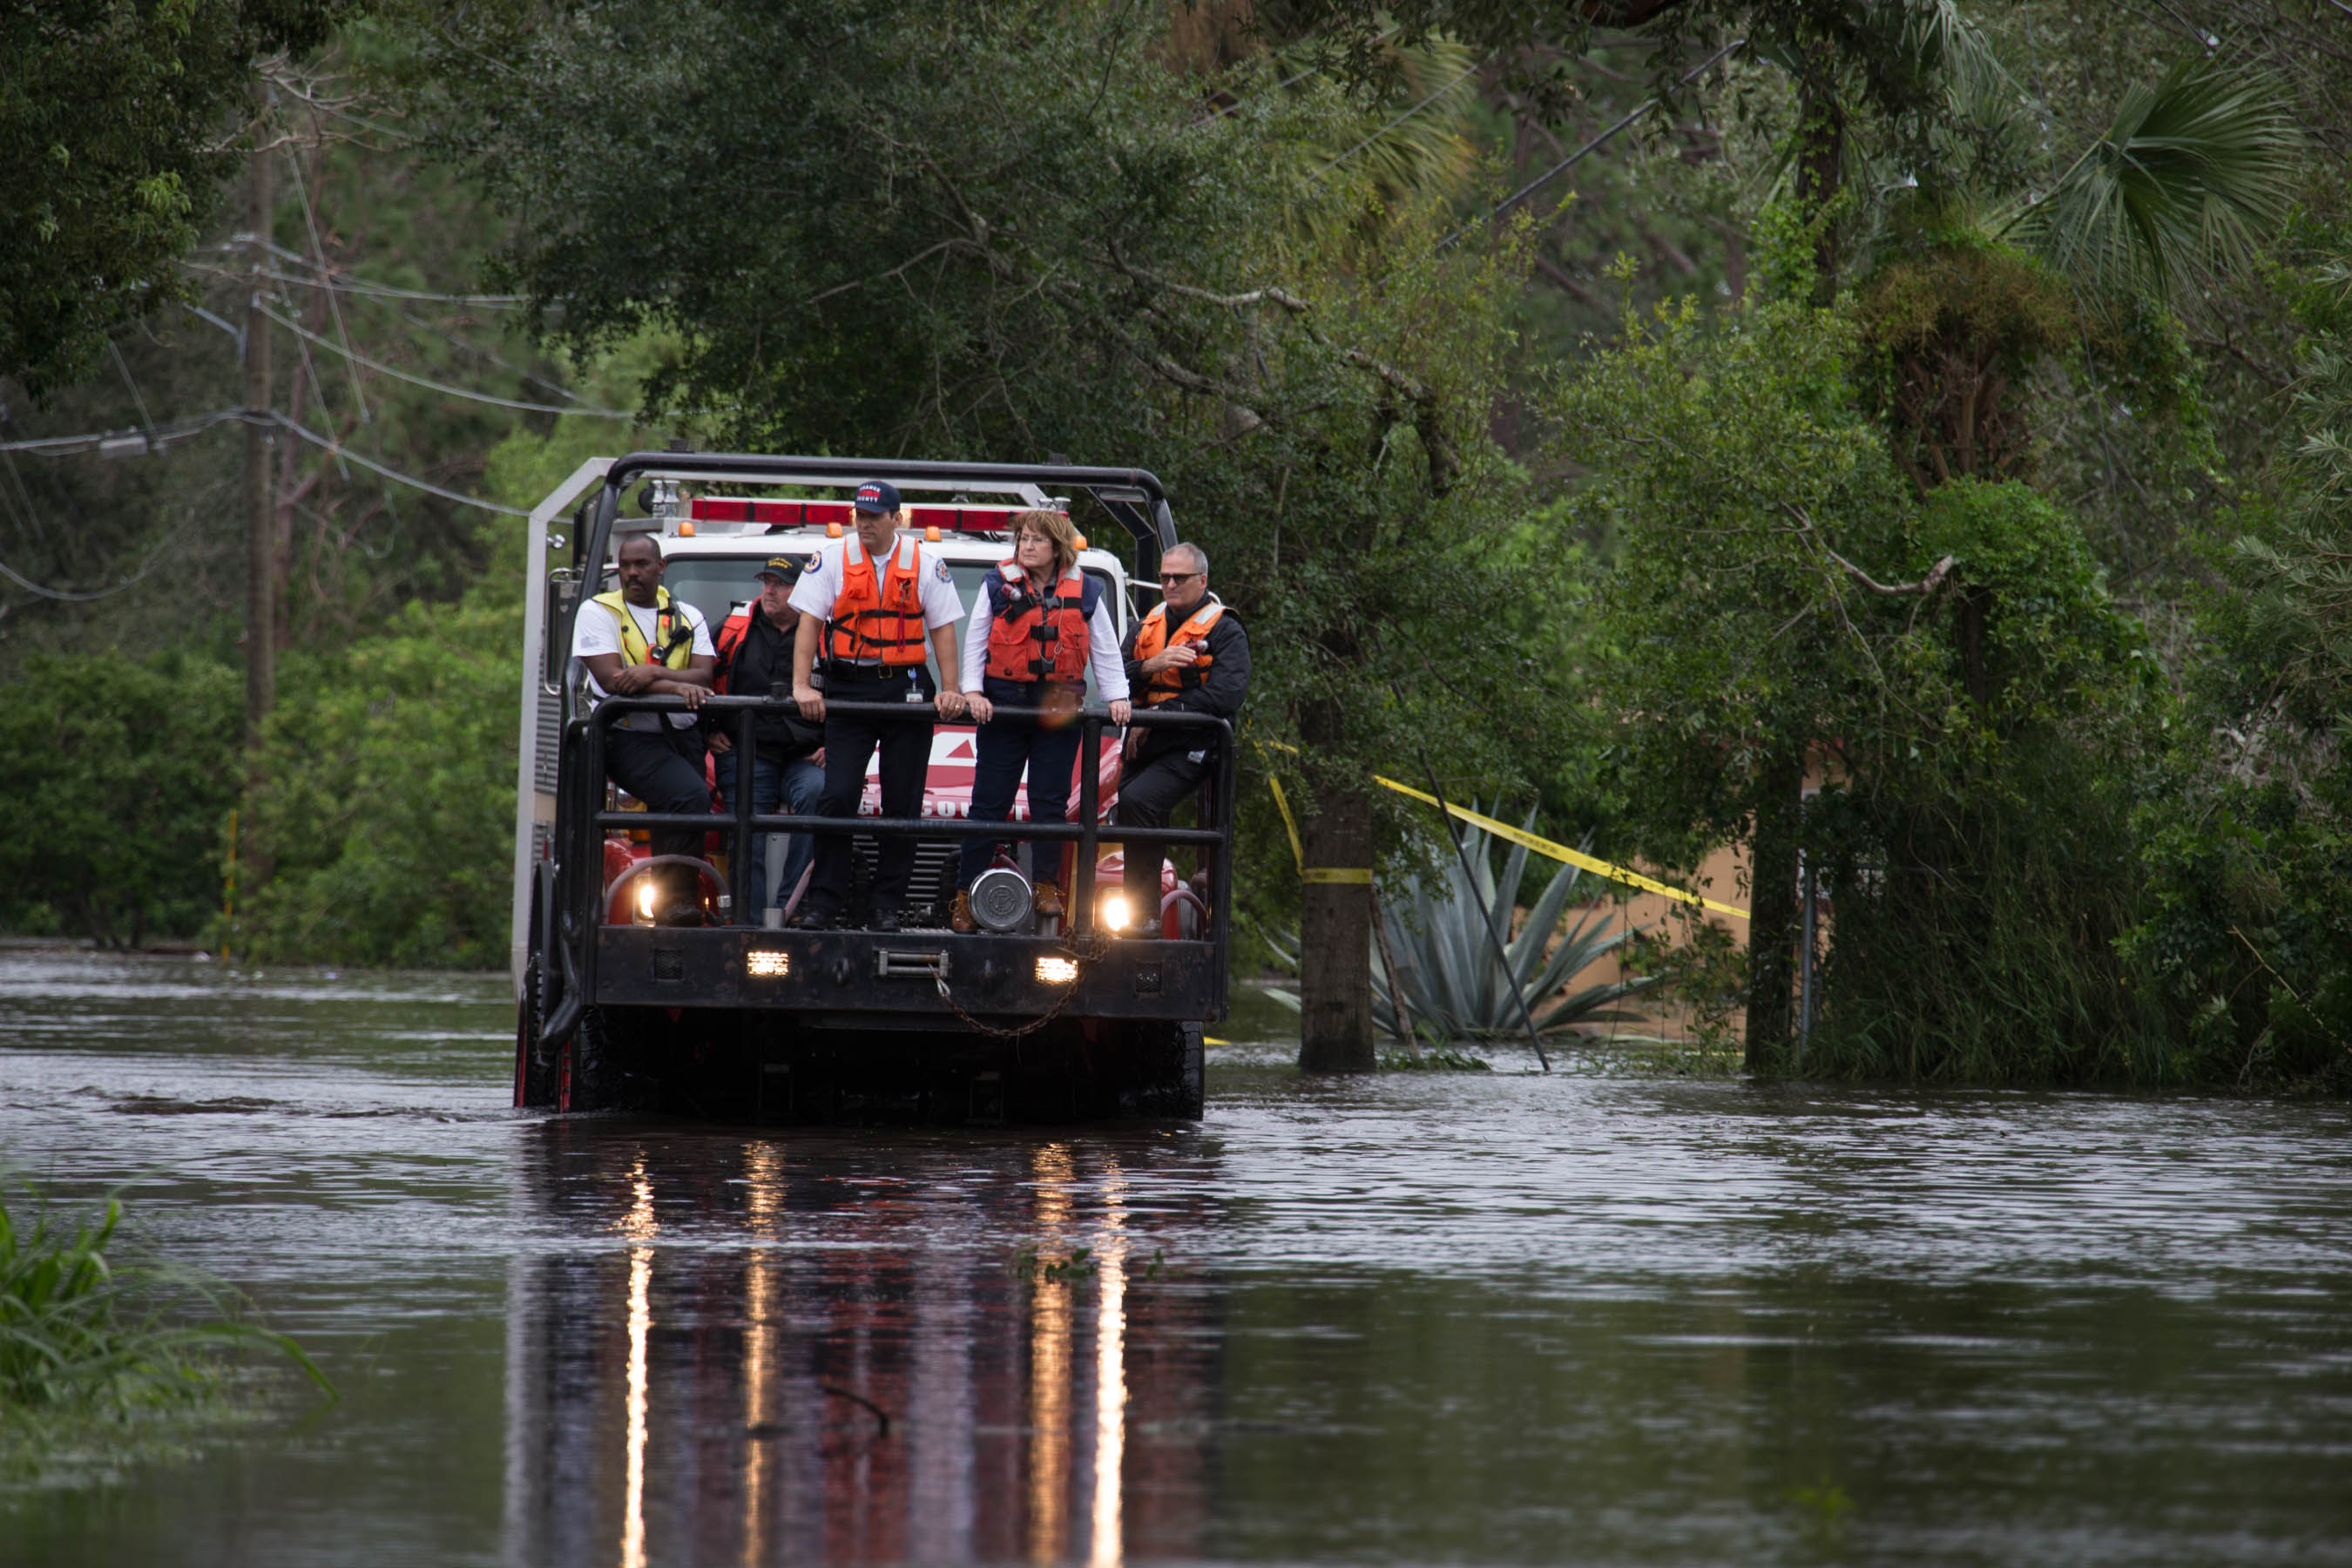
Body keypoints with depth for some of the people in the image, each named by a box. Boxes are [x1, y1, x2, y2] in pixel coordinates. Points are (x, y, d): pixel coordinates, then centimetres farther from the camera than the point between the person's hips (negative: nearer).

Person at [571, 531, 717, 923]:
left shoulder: (688, 617, 15)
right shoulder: (598, 612, 4)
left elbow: (703, 676, -1)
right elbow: (611, 679, -11)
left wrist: (651, 674, -19)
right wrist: (676, 686, -22)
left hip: (681, 735, 5)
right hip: (629, 737, -5)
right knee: (690, 796, -26)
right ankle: (678, 904, -20)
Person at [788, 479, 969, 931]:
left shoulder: (925, 563, 3)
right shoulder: (832, 559, 2)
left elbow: (943, 627, 4)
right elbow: (808, 623, -3)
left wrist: (950, 689, -6)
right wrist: (802, 686, -13)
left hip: (906, 687, 1)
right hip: (847, 687, -1)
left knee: (902, 803, 2)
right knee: (837, 797, -7)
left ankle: (889, 905, 9)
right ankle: (823, 901, -2)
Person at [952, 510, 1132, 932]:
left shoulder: (1084, 593, 7)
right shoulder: (998, 586, 5)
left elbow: (1105, 651, 11)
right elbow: (975, 643, 6)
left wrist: (1116, 697, 1)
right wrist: (972, 691, -5)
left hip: (1059, 708, 1)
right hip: (1004, 703, -1)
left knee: (1050, 802, 2)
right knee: (989, 802, -1)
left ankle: (1045, 886, 13)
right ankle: (965, 893, 3)